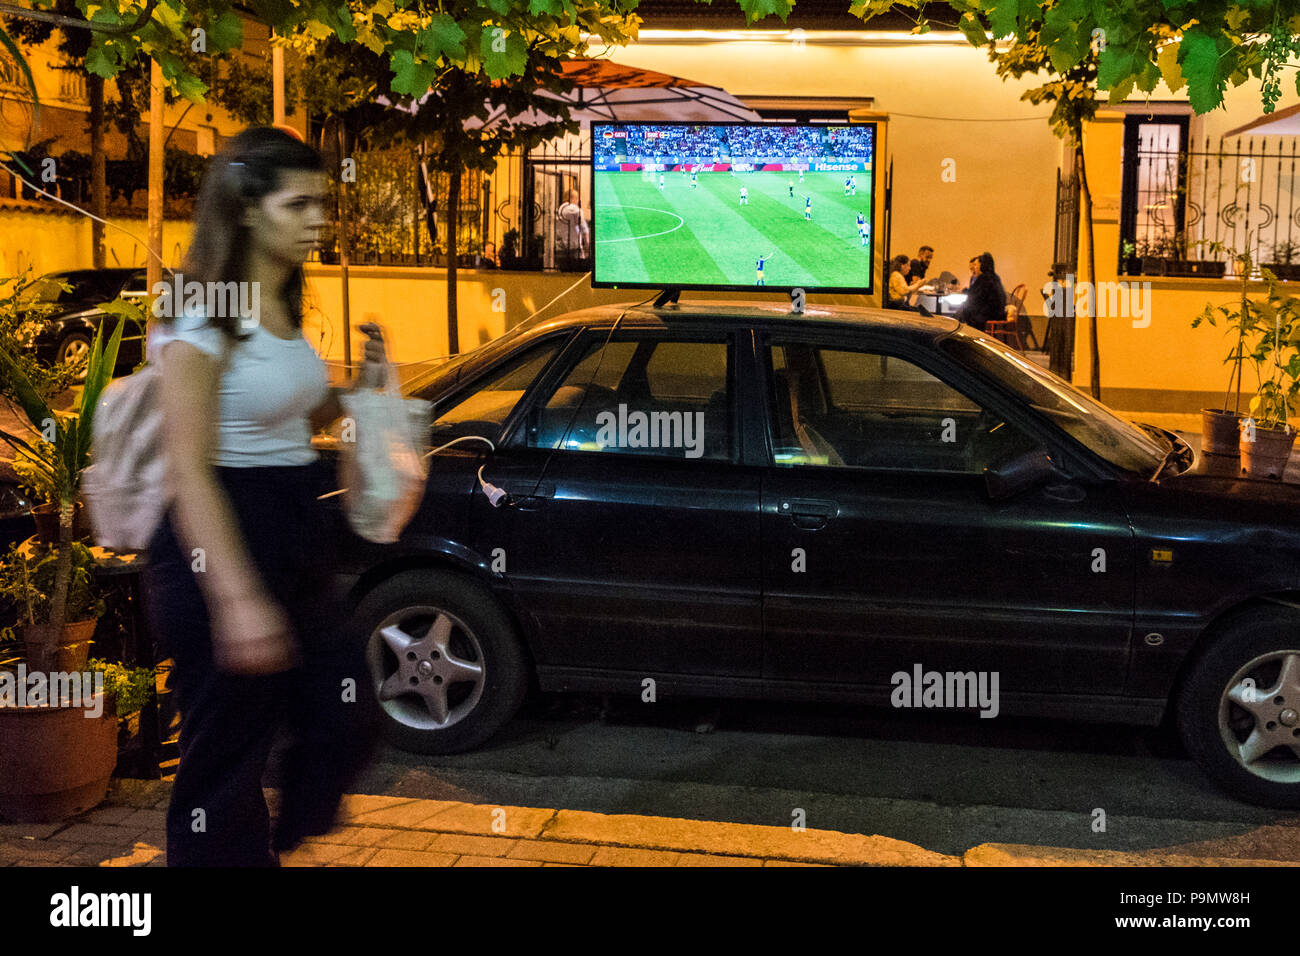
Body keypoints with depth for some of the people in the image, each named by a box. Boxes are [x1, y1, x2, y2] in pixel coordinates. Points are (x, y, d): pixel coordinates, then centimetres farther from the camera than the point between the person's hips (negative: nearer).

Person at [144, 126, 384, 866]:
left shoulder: (285, 310, 11)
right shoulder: (201, 321, -14)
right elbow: (190, 474, -20)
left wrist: (365, 387, 5)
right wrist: (236, 597, -27)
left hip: (297, 533, 9)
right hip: (226, 543, -8)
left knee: (347, 722, 12)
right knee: (228, 757, 1)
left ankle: (285, 847, 32)